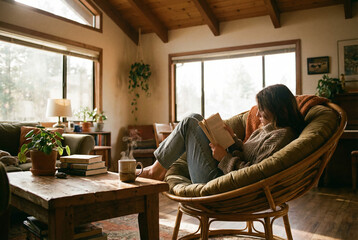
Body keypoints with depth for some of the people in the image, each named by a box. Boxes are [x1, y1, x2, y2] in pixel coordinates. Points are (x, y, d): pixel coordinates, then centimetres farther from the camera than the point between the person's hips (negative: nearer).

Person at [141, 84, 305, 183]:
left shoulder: (281, 136, -20)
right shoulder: (269, 129, 10)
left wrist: (225, 158, -19)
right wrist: (233, 139, 0)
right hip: (224, 170, 10)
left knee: (190, 123, -6)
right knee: (194, 118, 11)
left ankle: (155, 170, 9)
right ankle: (159, 169, 13)